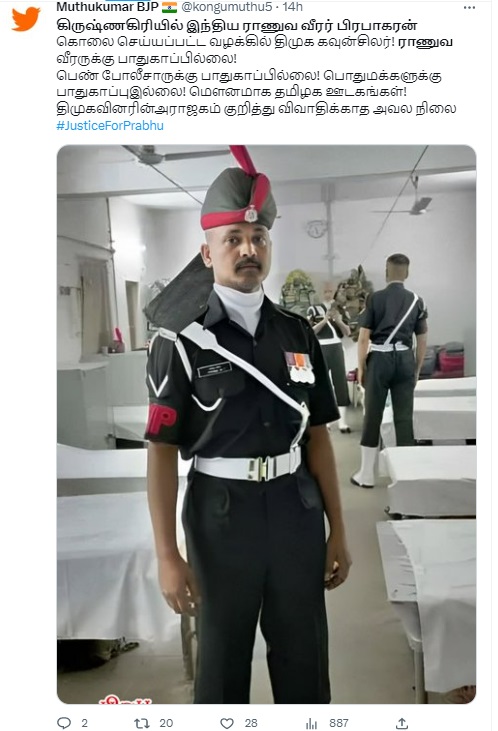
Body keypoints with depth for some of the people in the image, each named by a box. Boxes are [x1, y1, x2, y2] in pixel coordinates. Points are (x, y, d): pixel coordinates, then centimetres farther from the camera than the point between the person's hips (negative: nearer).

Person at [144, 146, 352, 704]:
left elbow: (316, 436, 6)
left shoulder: (298, 335, 3)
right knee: (222, 660, 17)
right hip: (221, 515, -3)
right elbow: (162, 453, -9)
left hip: (297, 510, 3)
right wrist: (167, 557, -11)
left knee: (306, 660, 17)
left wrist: (338, 530, 6)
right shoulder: (181, 342, -8)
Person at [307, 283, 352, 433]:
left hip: (337, 349, 3)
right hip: (320, 350, -3)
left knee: (341, 383, -3)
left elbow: (347, 333, 10)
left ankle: (342, 422, -1)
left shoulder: (339, 309, 13)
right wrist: (325, 320, -14)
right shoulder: (313, 309, 2)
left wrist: (338, 320, -7)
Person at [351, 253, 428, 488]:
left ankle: (366, 474, 12)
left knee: (372, 415, 5)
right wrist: (417, 370, 16)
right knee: (404, 417, 7)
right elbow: (422, 341, 7)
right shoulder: (416, 301, 5)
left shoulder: (375, 298, -3)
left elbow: (364, 337, -5)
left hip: (379, 358, -2)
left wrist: (361, 367, 3)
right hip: (405, 359, 2)